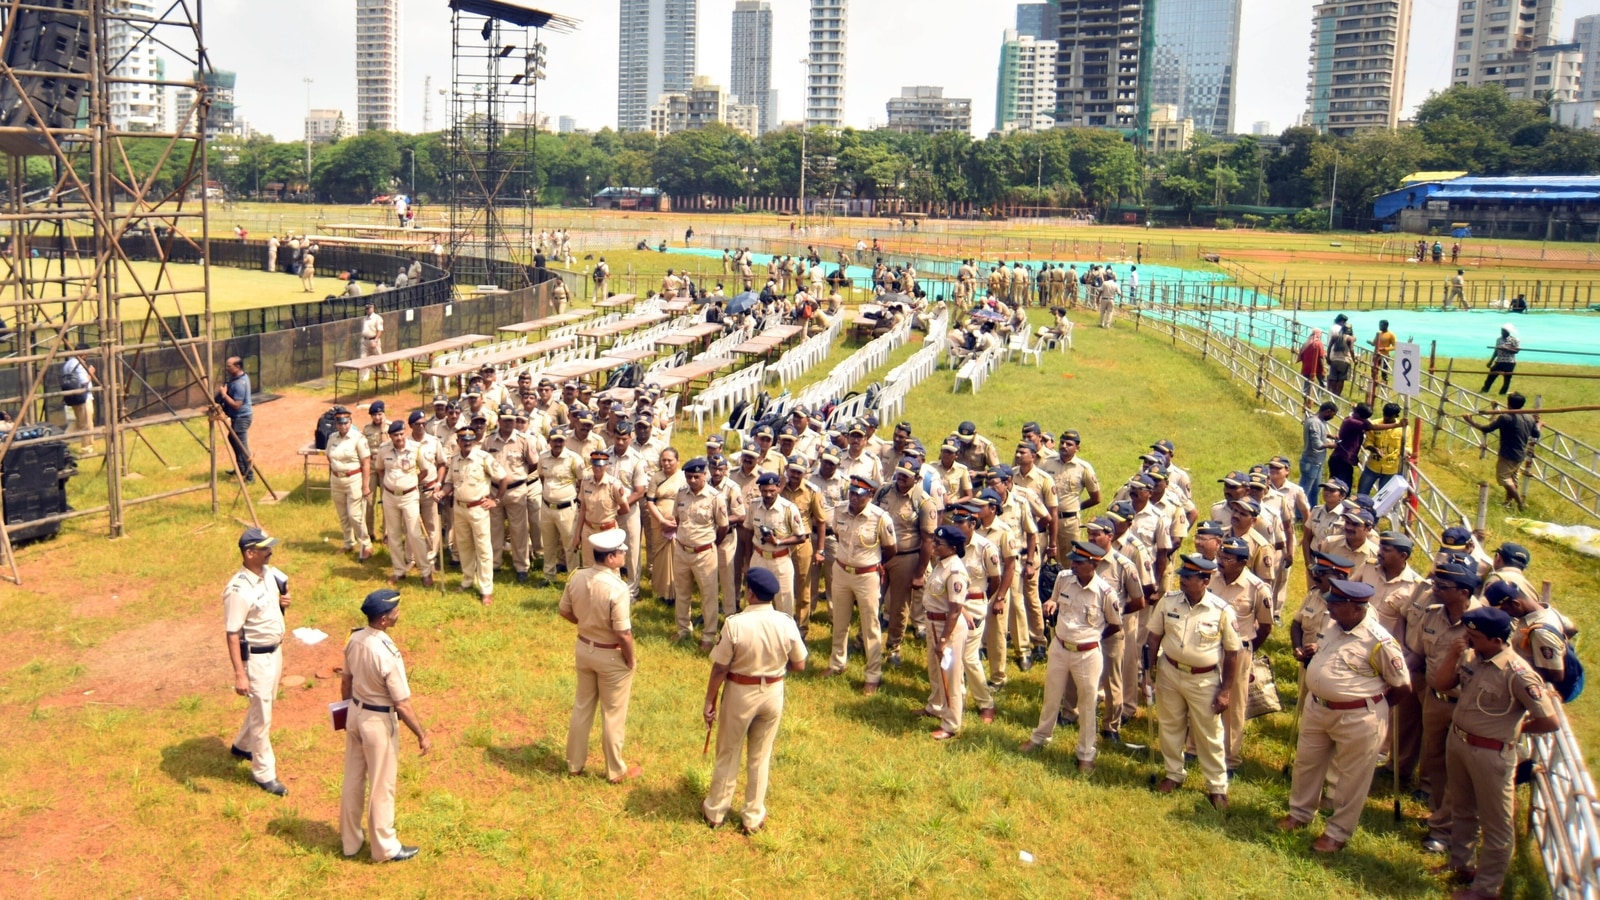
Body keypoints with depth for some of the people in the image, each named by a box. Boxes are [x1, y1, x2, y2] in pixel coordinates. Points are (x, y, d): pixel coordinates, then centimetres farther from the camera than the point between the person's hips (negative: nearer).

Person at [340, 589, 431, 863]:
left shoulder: (354, 640, -7)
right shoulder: (388, 654, -29)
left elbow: (345, 682, 8)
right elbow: (402, 705, -23)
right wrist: (422, 735, -12)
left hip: (354, 714, 7)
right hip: (379, 722, -7)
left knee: (352, 780, 20)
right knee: (381, 786, 10)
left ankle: (350, 841, 37)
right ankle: (385, 848, 26)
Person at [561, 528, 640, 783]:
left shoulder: (577, 577, -10)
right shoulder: (618, 588, -29)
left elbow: (565, 611, 4)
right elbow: (623, 634, -25)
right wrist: (630, 661, -10)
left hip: (583, 648, 6)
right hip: (611, 656, -6)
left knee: (582, 706, 22)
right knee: (613, 714, 12)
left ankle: (574, 763, 37)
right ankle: (616, 771, 28)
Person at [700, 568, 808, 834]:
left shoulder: (735, 623, -23)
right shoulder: (786, 624, -14)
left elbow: (719, 669, -16)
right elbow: (799, 665, -3)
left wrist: (709, 702, -4)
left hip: (740, 693, -2)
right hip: (773, 693, 2)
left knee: (728, 755, 18)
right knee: (760, 757, 19)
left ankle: (715, 811, 34)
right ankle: (753, 817, 30)